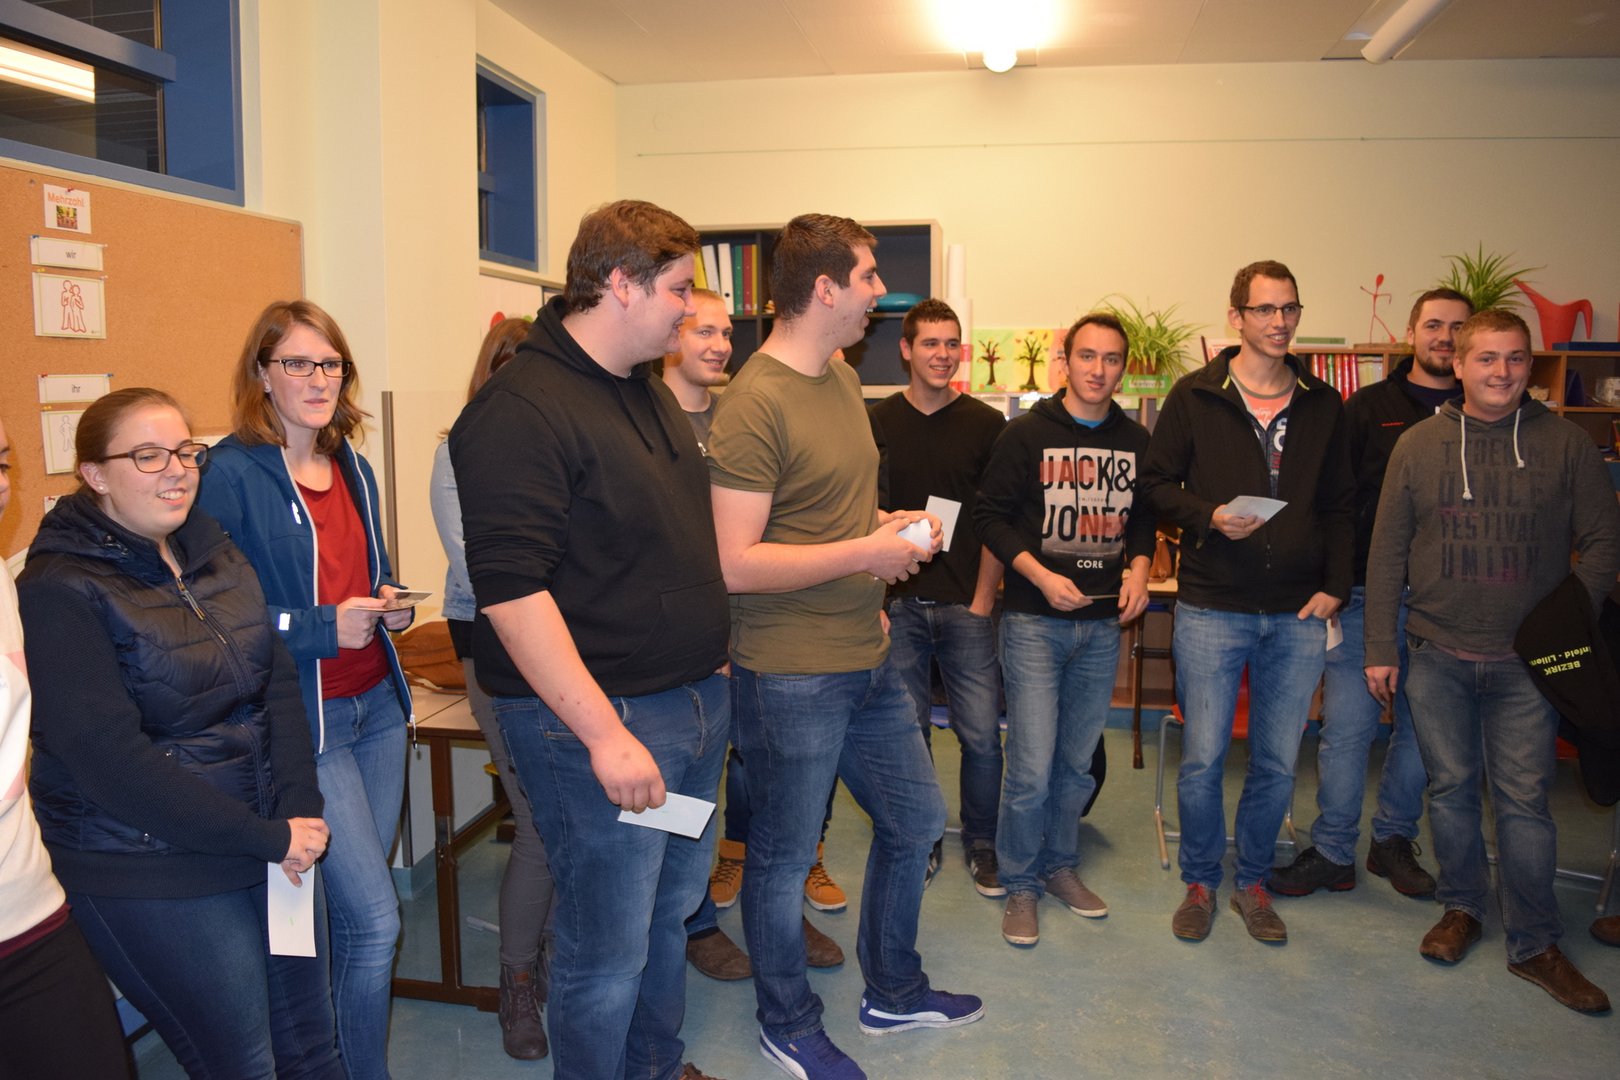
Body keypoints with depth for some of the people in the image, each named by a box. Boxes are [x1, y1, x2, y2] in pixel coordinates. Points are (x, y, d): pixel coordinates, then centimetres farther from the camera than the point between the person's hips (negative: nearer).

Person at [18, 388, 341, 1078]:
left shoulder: (215, 554, 7)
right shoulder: (59, 589, -14)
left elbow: (278, 684, 5)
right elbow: (111, 759, -20)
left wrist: (300, 811, -9)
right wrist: (266, 837, -18)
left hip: (271, 838, 6)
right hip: (149, 877, -6)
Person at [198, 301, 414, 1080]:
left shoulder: (352, 468, 12)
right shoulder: (231, 473, -11)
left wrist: (391, 606, 1)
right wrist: (323, 629, -20)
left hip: (378, 704, 7)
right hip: (303, 719, -7)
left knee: (357, 907, 16)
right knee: (374, 917, -6)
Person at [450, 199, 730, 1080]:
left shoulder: (646, 386, 12)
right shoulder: (520, 411, -18)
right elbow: (510, 592, -24)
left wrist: (715, 666, 19)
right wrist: (604, 734, -24)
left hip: (696, 700, 9)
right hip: (601, 717, -9)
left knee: (671, 907, 24)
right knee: (608, 952, 5)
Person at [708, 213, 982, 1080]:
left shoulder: (843, 376, 10)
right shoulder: (753, 405, -19)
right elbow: (735, 564, -23)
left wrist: (892, 527, 3)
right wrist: (867, 553, -19)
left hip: (867, 660, 9)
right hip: (791, 675, -9)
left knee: (914, 822, 20)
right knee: (784, 856, 10)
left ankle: (894, 993, 43)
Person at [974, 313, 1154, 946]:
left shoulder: (1137, 442, 8)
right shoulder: (1027, 434, -5)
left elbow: (1144, 518, 17)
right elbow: (993, 516, -4)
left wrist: (1138, 568, -2)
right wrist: (1040, 575, -16)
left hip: (1103, 624, 4)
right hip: (1035, 620, -4)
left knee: (1078, 762, 14)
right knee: (1031, 767, -5)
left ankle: (1060, 865, 33)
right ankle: (1020, 883, 15)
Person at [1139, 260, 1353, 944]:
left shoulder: (1324, 405, 10)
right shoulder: (1195, 396, 1)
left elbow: (1340, 506, 13)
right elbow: (1155, 484, 2)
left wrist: (1334, 586, 2)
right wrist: (1209, 517, -16)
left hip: (1297, 615, 3)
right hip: (1211, 609, -3)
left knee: (1277, 764, 10)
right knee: (1203, 759, 2)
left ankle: (1252, 882, 29)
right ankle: (1200, 883, 23)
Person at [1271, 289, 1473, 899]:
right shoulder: (1369, 407, 3)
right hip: (1366, 598, -2)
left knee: (1421, 729, 12)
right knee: (1346, 728, 1)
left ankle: (1393, 840, 31)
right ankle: (1333, 854, 14)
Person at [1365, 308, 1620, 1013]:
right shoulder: (1419, 445, 2)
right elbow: (1387, 552, 3)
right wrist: (1380, 649, 1)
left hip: (1527, 662, -1)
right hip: (1437, 657, 1)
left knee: (1524, 799, 3)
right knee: (1451, 789, 11)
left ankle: (1534, 945, 17)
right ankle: (1462, 907, 30)